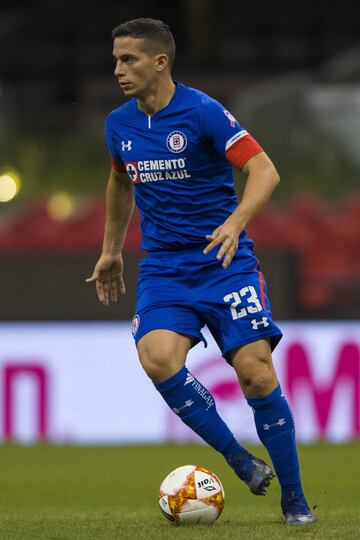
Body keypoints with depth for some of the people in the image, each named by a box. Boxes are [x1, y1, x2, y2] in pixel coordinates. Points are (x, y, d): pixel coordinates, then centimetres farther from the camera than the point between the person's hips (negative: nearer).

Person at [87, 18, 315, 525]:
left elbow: (264, 170, -17)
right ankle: (239, 460, -9)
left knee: (256, 372, -13)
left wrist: (235, 223, -33)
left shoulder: (203, 112, -13)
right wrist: (110, 251, 30)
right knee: (158, 357, -24)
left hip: (223, 260, -4)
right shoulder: (119, 124, 6)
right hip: (163, 268, 4)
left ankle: (294, 497, 4)